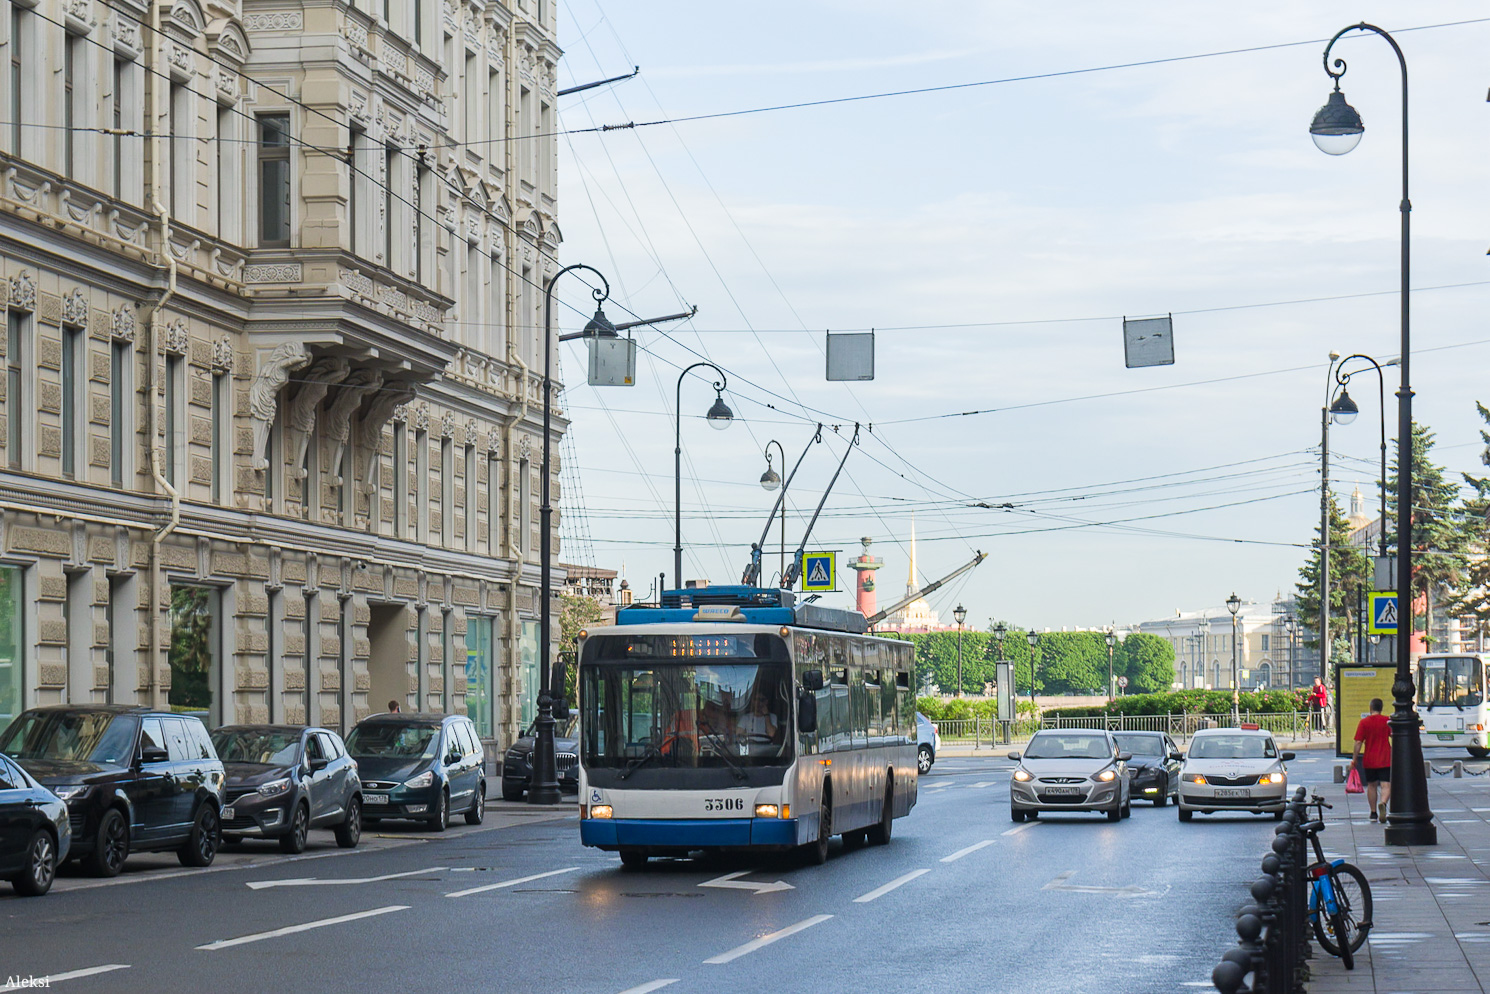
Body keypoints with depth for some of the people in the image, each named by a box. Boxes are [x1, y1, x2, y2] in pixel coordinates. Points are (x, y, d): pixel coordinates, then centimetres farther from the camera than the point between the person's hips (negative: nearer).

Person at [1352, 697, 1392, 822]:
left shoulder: (1364, 722, -3)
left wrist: (1354, 759, 1)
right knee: (1386, 786, -4)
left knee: (1371, 785, 15)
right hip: (1385, 760, -1)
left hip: (1369, 760, 1)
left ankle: (1373, 813, 19)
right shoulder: (1387, 721, -2)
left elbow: (1358, 742, -6)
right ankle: (1383, 803, -33)